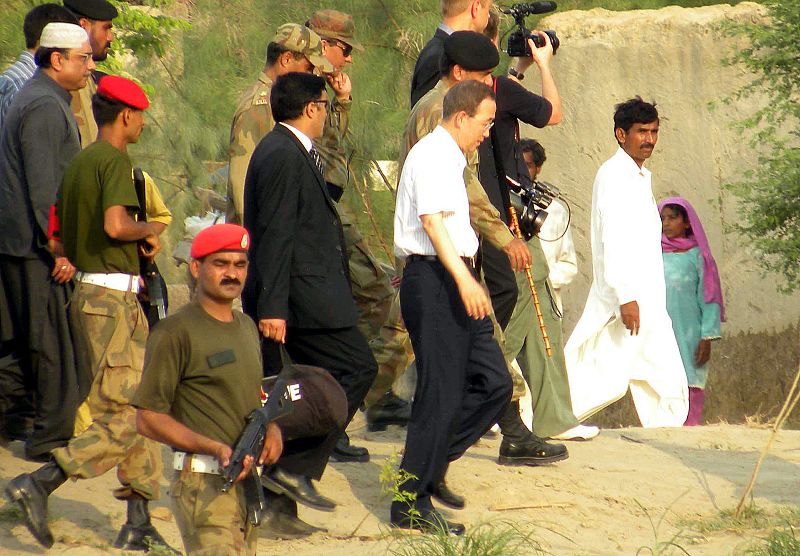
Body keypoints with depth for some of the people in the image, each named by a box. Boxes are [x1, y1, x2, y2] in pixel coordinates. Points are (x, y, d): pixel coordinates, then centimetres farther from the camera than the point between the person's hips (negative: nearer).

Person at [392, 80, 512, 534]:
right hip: (433, 280, -10)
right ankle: (412, 505, -1)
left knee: (494, 383, 6)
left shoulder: (449, 158, 21)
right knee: (442, 394, -8)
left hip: (454, 283, 10)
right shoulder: (432, 155, -12)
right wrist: (465, 279, -32)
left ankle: (432, 464, 17)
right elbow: (432, 221, -23)